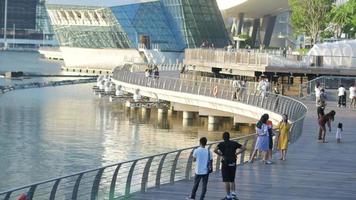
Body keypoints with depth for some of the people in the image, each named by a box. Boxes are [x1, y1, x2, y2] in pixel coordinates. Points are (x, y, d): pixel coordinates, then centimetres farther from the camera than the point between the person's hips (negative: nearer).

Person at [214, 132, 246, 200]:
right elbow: (244, 148, 5)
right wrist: (236, 153, 5)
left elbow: (215, 150, -19)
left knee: (226, 181, 2)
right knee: (232, 180, 19)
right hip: (233, 163, 3)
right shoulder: (234, 143, 6)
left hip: (225, 163, -3)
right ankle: (233, 193, 8)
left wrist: (221, 155, -6)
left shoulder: (221, 144, -2)